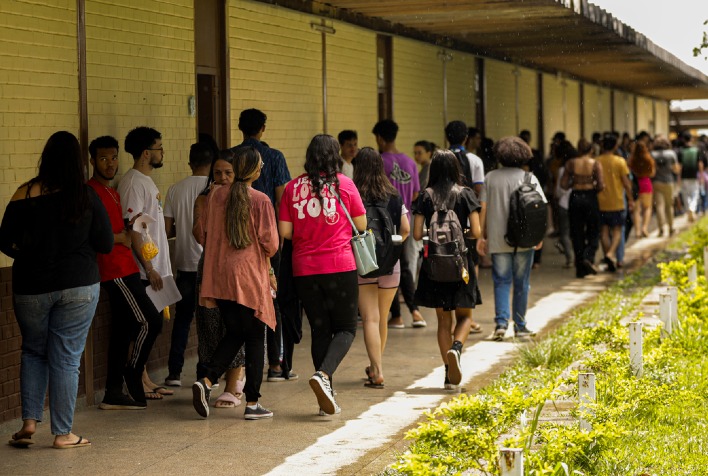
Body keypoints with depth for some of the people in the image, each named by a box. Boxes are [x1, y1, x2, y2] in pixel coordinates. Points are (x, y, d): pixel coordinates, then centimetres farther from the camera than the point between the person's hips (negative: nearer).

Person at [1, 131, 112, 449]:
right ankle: (63, 434, 10)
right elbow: (106, 244, -2)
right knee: (66, 358, 6)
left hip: (31, 287, 1)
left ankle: (29, 423, 8)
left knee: (33, 352, 19)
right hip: (79, 286, -1)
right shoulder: (87, 198, -7)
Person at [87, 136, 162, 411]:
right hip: (115, 271, -10)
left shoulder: (112, 193, 20)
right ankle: (133, 375, 2)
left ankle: (113, 394, 12)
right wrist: (121, 237, -10)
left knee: (122, 331, 9)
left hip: (125, 269, 10)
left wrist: (130, 228, 10)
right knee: (150, 321, -11)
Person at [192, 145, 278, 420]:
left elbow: (203, 235, 10)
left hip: (219, 278, 5)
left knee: (233, 334, 18)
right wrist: (265, 256, 13)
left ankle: (207, 381, -2)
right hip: (250, 278, -5)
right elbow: (270, 244, -10)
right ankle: (252, 403, 7)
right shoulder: (260, 201, -11)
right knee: (254, 339, 6)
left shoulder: (215, 196, 3)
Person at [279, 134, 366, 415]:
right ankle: (324, 374, -19)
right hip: (340, 266, -3)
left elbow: (284, 231, 1)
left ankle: (326, 397, 12)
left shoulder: (293, 187, 2)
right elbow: (361, 225, 3)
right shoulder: (343, 184, -2)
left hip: (304, 268, 3)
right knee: (345, 328, 6)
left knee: (319, 330, 12)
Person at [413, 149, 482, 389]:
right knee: (464, 316, 13)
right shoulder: (465, 194, -3)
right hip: (460, 262, -1)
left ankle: (449, 374, 8)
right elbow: (476, 232, -8)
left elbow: (417, 234, -4)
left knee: (444, 319, 11)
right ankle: (456, 347, -18)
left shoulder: (426, 196, 0)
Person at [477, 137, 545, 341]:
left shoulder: (490, 178, 0)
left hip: (498, 239, 1)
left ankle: (501, 323, -8)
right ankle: (520, 326, 14)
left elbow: (483, 208, 0)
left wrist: (481, 236, 6)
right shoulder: (529, 178, -2)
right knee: (521, 283, 9)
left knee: (501, 282, 6)